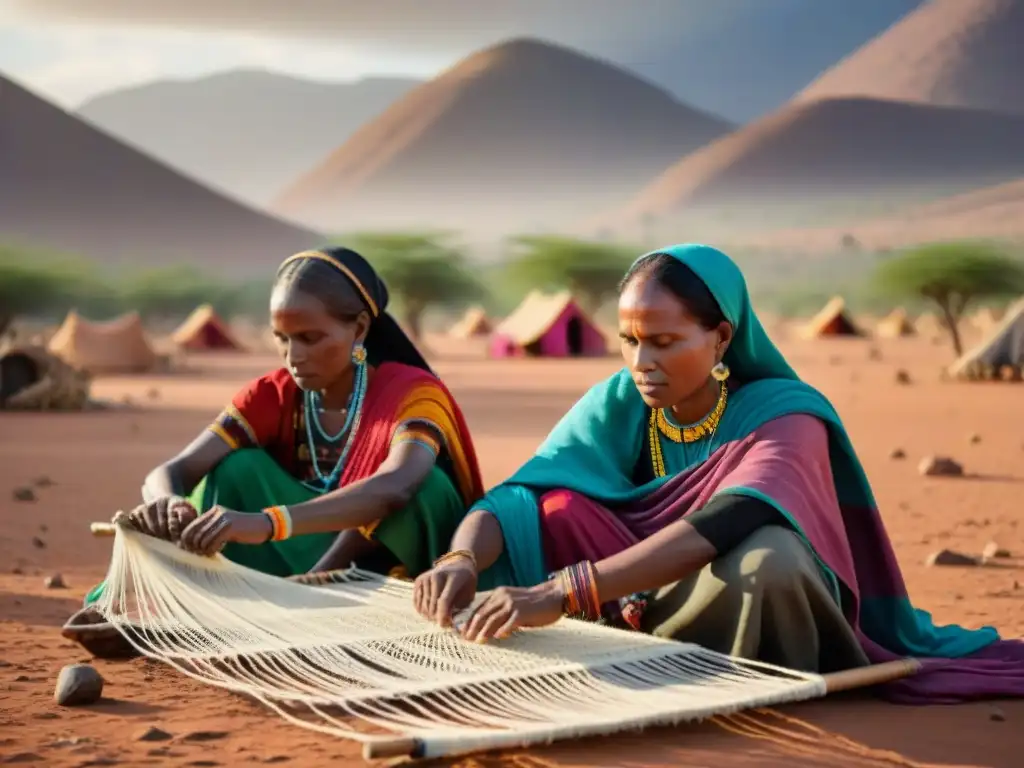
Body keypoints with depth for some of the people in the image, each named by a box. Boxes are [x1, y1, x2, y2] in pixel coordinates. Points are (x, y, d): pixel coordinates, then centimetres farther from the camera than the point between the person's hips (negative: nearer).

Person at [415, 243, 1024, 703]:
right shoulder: (619, 403, -4)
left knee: (764, 556, -37)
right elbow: (512, 497, -15)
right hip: (653, 615, 3)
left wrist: (561, 593, -48)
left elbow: (719, 530, -37)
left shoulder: (787, 415, -19)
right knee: (545, 513, -20)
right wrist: (462, 561, -38)